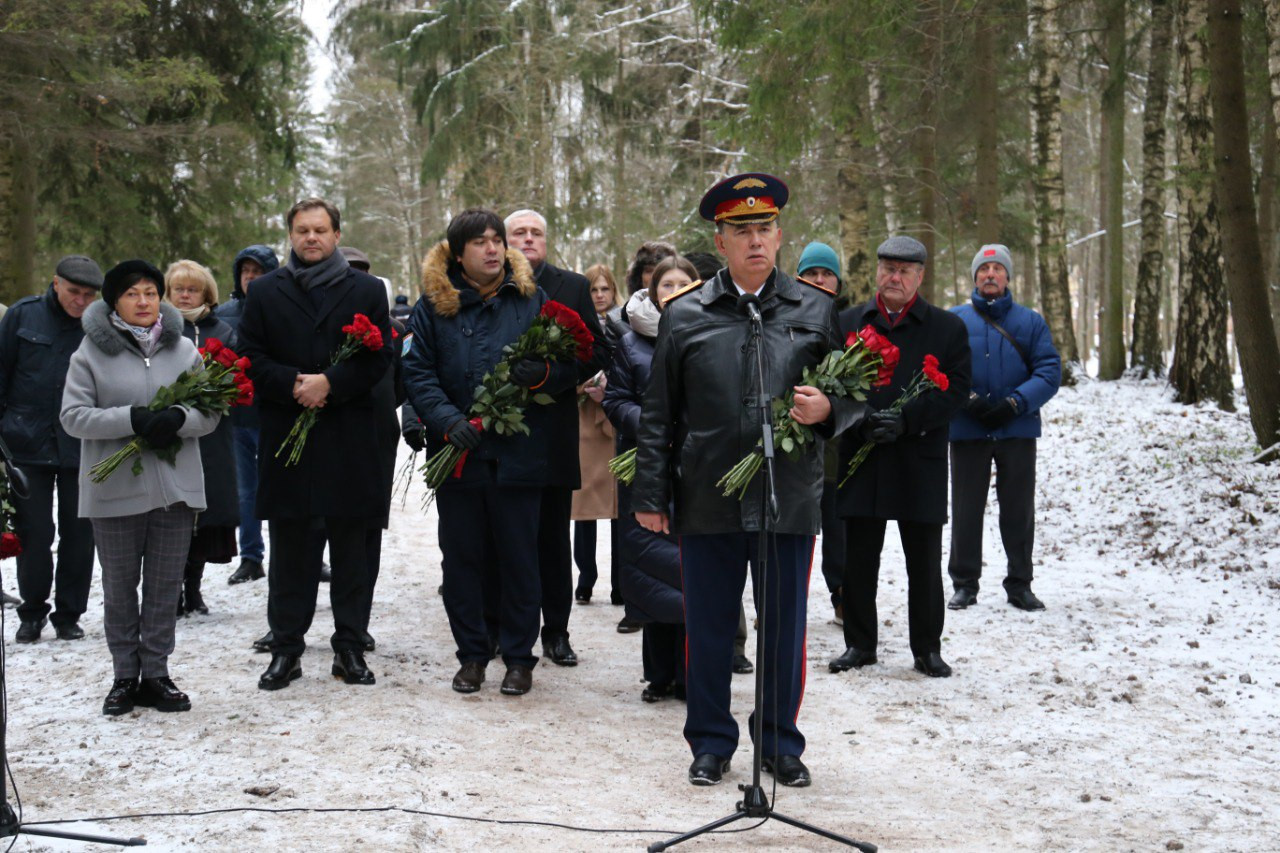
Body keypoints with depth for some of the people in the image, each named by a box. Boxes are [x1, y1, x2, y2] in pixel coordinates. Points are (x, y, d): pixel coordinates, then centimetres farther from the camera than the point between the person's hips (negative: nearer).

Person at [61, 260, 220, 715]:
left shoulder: (184, 349, 5)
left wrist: (179, 419, -18)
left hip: (175, 486, 2)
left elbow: (210, 412, 4)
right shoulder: (92, 351, -2)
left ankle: (155, 675, 17)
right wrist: (132, 420, -22)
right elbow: (74, 415, -9)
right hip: (115, 489, -2)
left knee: (165, 586, 7)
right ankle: (125, 677, 19)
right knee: (120, 587, 8)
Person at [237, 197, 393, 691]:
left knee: (350, 547, 4)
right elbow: (251, 358, 3)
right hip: (285, 435, 1)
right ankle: (286, 648, 12)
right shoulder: (264, 293, 10)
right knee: (289, 548, 5)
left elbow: (379, 359, 0)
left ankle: (350, 646, 12)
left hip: (349, 439, -1)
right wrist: (293, 385, -13)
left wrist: (330, 383, -14)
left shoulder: (367, 290, 7)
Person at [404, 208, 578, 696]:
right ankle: (471, 653, 21)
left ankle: (519, 656, 17)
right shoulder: (433, 304, 5)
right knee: (462, 558, 8)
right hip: (457, 454, 1)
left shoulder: (532, 299, 5)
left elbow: (571, 368, 6)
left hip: (518, 453, -1)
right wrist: (448, 420, -18)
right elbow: (417, 372, -2)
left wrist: (544, 373, -17)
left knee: (519, 558, 5)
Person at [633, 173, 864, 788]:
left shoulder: (815, 310, 7)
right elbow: (659, 414, 7)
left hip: (790, 501, 1)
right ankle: (711, 743, 23)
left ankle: (781, 744, 24)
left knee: (785, 628, 8)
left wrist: (826, 410, -11)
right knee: (708, 628, 8)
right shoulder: (684, 315, 5)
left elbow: (851, 396, 12)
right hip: (707, 502, 0)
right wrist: (650, 493, 3)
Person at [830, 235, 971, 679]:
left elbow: (956, 388, -3)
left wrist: (907, 419, -16)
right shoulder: (847, 323, 10)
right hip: (861, 456, 1)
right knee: (858, 559, 6)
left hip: (920, 462, -1)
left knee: (924, 561, 5)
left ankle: (927, 648, 16)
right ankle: (860, 643, 18)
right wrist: (861, 423, -13)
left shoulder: (948, 327, 6)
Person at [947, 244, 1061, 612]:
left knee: (1019, 509, 6)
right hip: (967, 430, -1)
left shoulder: (1031, 321, 7)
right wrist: (967, 400, -18)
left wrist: (1016, 403, -14)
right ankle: (964, 582, 16)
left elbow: (1050, 371, 0)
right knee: (966, 509, 5)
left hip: (1018, 430, 1)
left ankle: (1020, 584, 17)